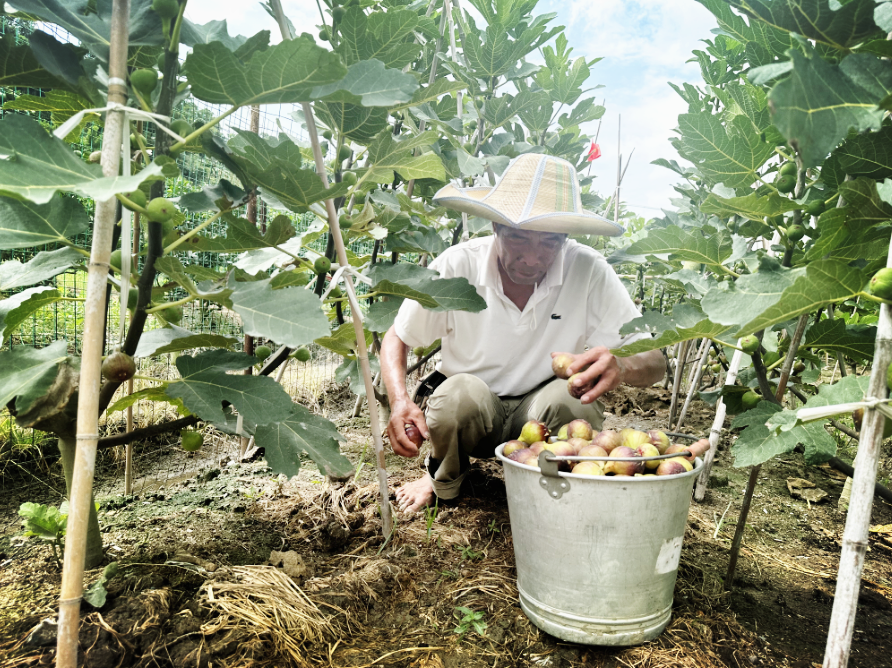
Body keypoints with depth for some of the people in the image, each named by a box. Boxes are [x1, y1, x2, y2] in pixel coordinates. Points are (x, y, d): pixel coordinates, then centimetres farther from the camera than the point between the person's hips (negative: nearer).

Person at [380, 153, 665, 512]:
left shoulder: (589, 271, -21)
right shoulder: (456, 266, -20)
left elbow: (654, 362, -19)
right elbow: (396, 338, -6)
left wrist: (620, 365, -44)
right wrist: (400, 401, -26)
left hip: (547, 414, 0)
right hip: (468, 413, 1)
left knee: (568, 396, -32)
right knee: (461, 393, -32)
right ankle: (442, 478, 4)